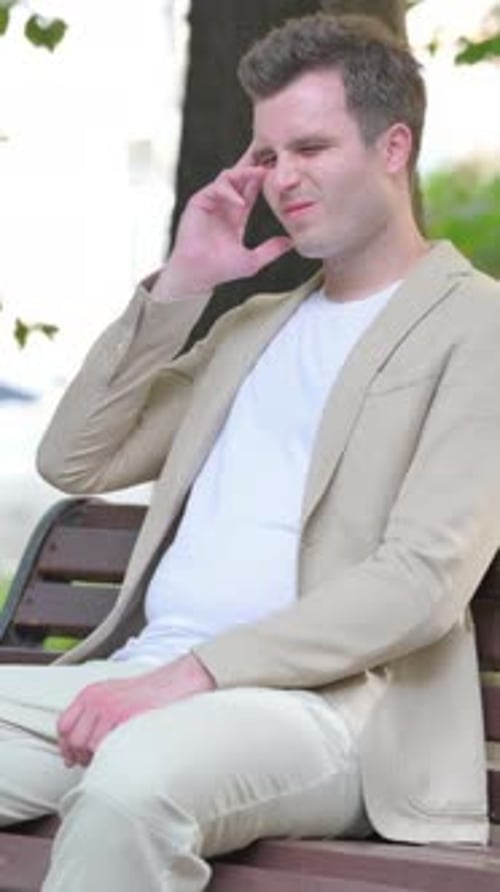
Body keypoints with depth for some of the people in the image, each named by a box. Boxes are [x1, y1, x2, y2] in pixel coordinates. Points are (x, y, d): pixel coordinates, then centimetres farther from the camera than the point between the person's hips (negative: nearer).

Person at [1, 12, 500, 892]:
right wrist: (178, 286, 13)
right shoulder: (254, 325, 27)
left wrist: (196, 672, -21)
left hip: (327, 703, -7)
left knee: (133, 779, -39)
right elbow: (73, 460, 23)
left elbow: (423, 582, -11)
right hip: (150, 677, 7)